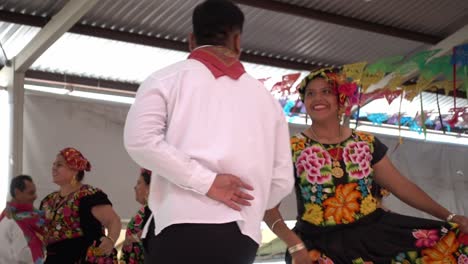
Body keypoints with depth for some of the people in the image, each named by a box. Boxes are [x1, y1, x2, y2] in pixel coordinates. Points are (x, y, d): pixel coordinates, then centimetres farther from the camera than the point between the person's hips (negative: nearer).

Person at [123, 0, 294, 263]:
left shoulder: (168, 79, 9)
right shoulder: (265, 97, 18)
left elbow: (140, 138, -9)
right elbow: (282, 181, 15)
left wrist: (207, 181, -8)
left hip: (180, 227, -3)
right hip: (241, 236, 4)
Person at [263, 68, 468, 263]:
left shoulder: (366, 143, 9)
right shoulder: (292, 149, -2)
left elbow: (401, 186, 13)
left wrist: (448, 216, 8)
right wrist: (295, 246, -21)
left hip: (374, 230, 3)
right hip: (321, 241, -3)